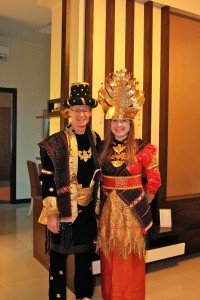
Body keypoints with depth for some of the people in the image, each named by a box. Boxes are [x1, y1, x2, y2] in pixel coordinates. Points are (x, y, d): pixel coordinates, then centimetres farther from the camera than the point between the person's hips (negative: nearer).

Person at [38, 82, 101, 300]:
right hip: (62, 208, -4)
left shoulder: (96, 140, 3)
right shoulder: (55, 143, -10)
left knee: (85, 256, 18)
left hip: (88, 208, 4)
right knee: (59, 257, 10)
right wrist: (51, 214, -13)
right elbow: (47, 181, -11)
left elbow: (99, 176, 10)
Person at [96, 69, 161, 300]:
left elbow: (154, 180, 0)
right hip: (108, 210, 3)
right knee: (109, 258, 14)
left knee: (131, 258, 9)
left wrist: (142, 201, 3)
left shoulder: (142, 149, -7)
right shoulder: (103, 149, 3)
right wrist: (106, 200, 6)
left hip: (133, 210, -3)